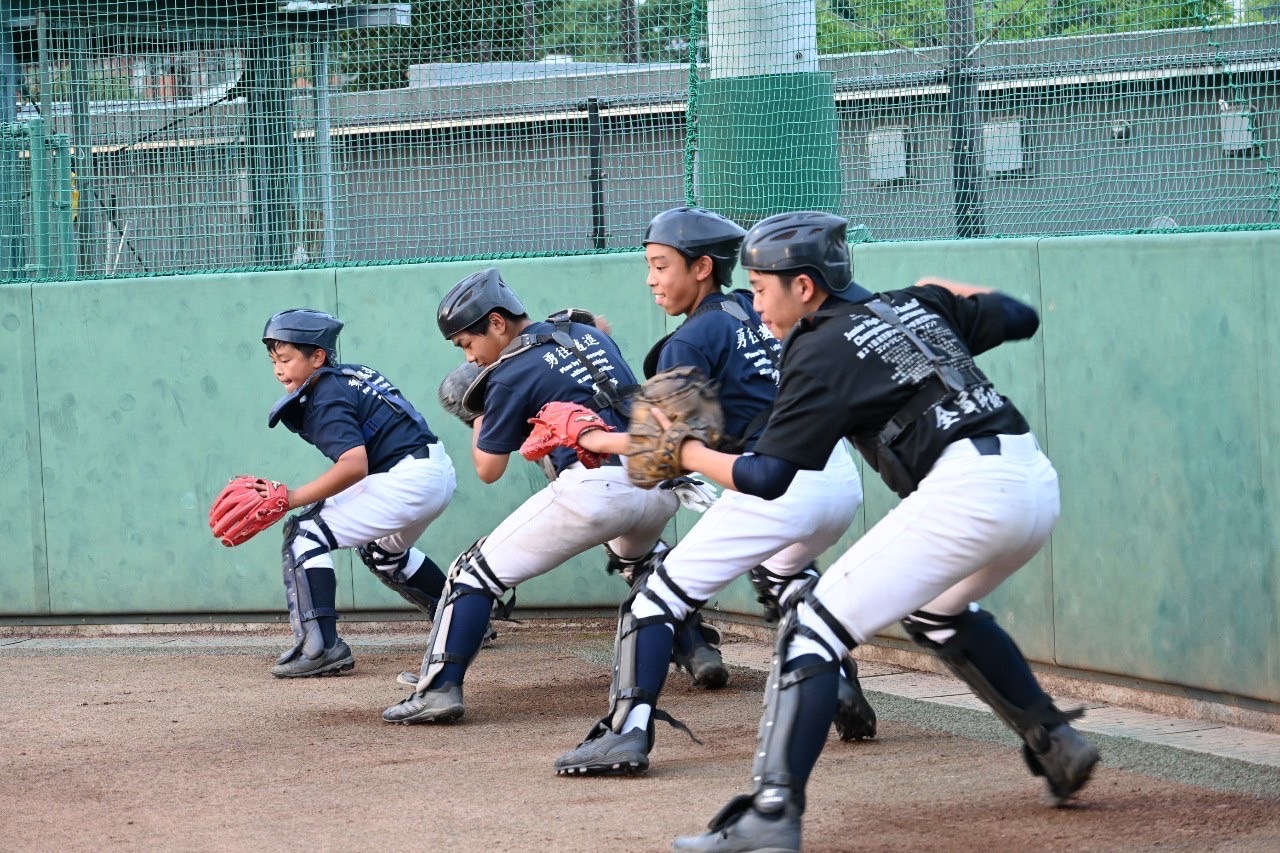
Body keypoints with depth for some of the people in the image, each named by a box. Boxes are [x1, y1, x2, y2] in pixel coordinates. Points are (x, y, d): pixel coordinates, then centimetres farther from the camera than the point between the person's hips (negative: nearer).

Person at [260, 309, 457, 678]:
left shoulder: (326, 398, -13)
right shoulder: (356, 373, 14)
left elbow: (354, 465, -26)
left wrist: (291, 498, -25)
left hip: (408, 478, -10)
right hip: (440, 472, 10)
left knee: (305, 533, -12)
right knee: (382, 550, 36)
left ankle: (320, 647, -22)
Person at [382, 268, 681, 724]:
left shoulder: (511, 375, -1)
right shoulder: (590, 333, 18)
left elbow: (488, 471, 5)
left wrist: (479, 416, 23)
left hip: (596, 487, -7)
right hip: (661, 483, 7)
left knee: (478, 571, 2)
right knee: (640, 554, 42)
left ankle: (440, 688, -10)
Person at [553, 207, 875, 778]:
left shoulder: (691, 341, -4)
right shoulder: (760, 309, 16)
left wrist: (591, 438, 0)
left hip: (776, 488, -8)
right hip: (840, 477, 8)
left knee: (660, 596, -4)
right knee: (784, 571, 39)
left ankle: (627, 733, -17)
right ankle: (843, 696, 30)